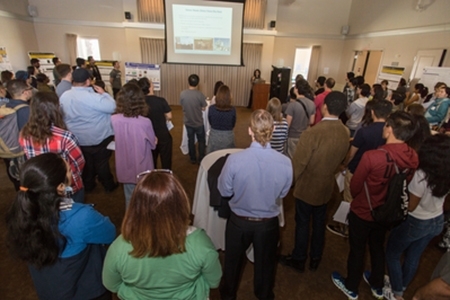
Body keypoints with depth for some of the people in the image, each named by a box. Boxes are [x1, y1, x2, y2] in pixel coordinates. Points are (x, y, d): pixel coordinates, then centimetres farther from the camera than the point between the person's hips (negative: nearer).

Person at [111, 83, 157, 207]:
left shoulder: (114, 120, -14)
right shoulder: (145, 122, -23)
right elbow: (153, 144, -7)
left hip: (125, 167, 3)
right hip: (143, 168, -3)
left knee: (130, 198, 22)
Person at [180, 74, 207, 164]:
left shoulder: (182, 94, -11)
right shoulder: (200, 94, -19)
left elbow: (182, 105, 2)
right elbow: (203, 108, -10)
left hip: (188, 122, 3)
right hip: (198, 122, -2)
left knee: (191, 140, 17)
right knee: (201, 141, 15)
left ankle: (193, 159, 28)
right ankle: (201, 159, 21)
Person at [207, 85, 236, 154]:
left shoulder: (211, 108, -15)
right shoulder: (233, 110, -15)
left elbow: (210, 122, 2)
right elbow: (233, 125, 0)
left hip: (214, 135, 1)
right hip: (228, 136, 0)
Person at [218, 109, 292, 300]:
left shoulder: (235, 159, -27)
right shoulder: (285, 162, -22)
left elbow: (224, 191, -11)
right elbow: (283, 193, -5)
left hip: (239, 221, 0)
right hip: (269, 222, 1)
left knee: (233, 261, 27)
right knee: (265, 263, 27)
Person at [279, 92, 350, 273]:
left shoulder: (312, 133, -29)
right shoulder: (345, 133, -7)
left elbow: (298, 163, -23)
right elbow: (340, 159, 6)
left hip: (307, 186, -6)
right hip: (327, 185, 6)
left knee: (302, 223, 13)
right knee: (319, 223, 22)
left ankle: (298, 260, 32)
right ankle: (315, 258, 41)